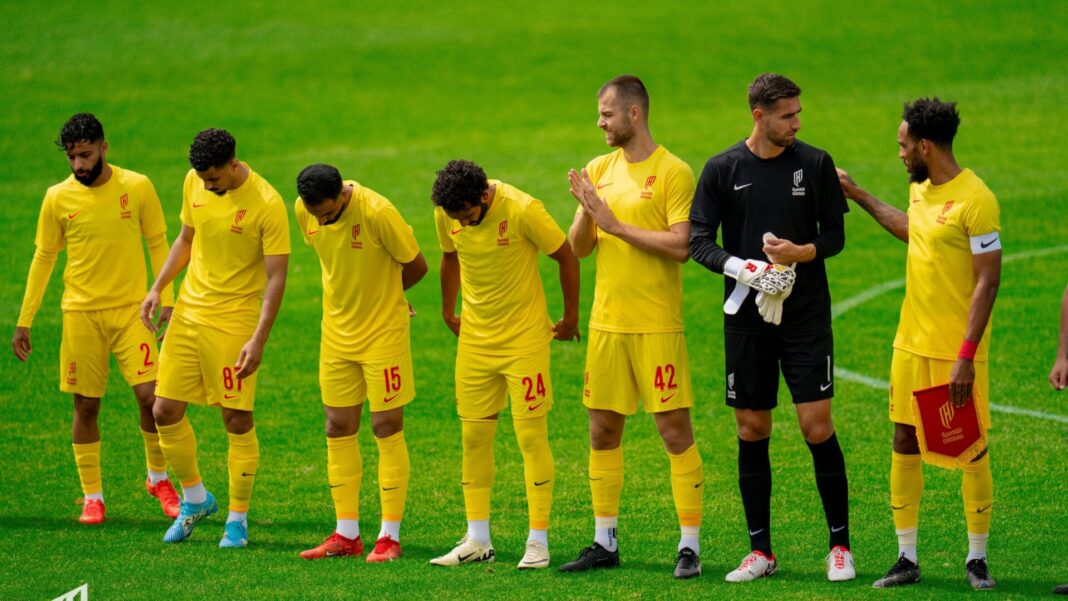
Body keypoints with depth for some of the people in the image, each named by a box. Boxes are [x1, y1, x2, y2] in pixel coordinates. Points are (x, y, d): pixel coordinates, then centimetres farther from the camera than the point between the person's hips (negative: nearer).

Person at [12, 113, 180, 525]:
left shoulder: (137, 187, -4)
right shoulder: (58, 198, -2)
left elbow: (157, 244, 5)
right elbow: (44, 259, 7)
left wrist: (166, 300, -2)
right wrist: (24, 321, 6)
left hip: (130, 309, -1)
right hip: (81, 313, 1)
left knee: (150, 395, -10)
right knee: (85, 406, 4)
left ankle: (158, 477, 13)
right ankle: (92, 496, 15)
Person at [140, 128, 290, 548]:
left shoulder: (267, 204, -17)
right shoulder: (195, 184, 1)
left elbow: (276, 277, -16)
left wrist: (258, 340, -23)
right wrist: (158, 287, 7)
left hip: (234, 320, -6)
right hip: (188, 311, 6)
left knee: (237, 420, -3)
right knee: (165, 412, 5)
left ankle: (238, 518, 12)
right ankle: (195, 498, 27)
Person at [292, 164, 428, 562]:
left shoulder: (377, 212, -24)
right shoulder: (304, 211, -6)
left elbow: (417, 267, -10)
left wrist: (378, 296, 5)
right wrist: (348, 297, 8)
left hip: (383, 331, -6)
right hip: (337, 331, 6)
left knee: (387, 428, -2)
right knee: (338, 428, 7)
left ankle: (390, 536, 3)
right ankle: (347, 535, 14)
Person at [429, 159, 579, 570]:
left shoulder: (522, 210, -21)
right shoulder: (447, 214, -7)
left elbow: (566, 257, -8)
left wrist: (570, 317, 0)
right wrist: (448, 312, 21)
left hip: (525, 338, -5)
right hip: (475, 339, 5)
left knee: (531, 436, -4)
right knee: (473, 436, 5)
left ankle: (538, 542, 0)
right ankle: (477, 540, 12)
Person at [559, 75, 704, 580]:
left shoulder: (673, 172, -8)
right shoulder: (600, 169, 11)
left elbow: (682, 246, -17)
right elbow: (579, 248, 11)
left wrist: (616, 224, -17)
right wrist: (585, 211, -9)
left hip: (657, 326, -6)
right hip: (606, 323, 6)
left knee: (675, 432, -4)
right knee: (602, 431, 10)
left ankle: (690, 546, 0)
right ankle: (605, 543, 19)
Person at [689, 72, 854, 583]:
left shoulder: (815, 164, 1)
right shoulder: (722, 170, 1)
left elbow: (835, 235, 5)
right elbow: (699, 240, 0)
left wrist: (799, 252, -15)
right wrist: (741, 267, -18)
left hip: (806, 316, -1)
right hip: (746, 316, 1)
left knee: (817, 426, -7)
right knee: (751, 432, 5)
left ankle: (840, 545, 3)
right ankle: (760, 551, 14)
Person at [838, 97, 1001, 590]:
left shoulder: (974, 199, -17)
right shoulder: (921, 189, 8)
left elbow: (988, 280, -18)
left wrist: (965, 356, -21)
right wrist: (857, 196, 36)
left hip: (957, 349, -8)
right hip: (911, 344, 8)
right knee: (904, 443, 8)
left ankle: (977, 559, 11)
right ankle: (907, 558, 15)